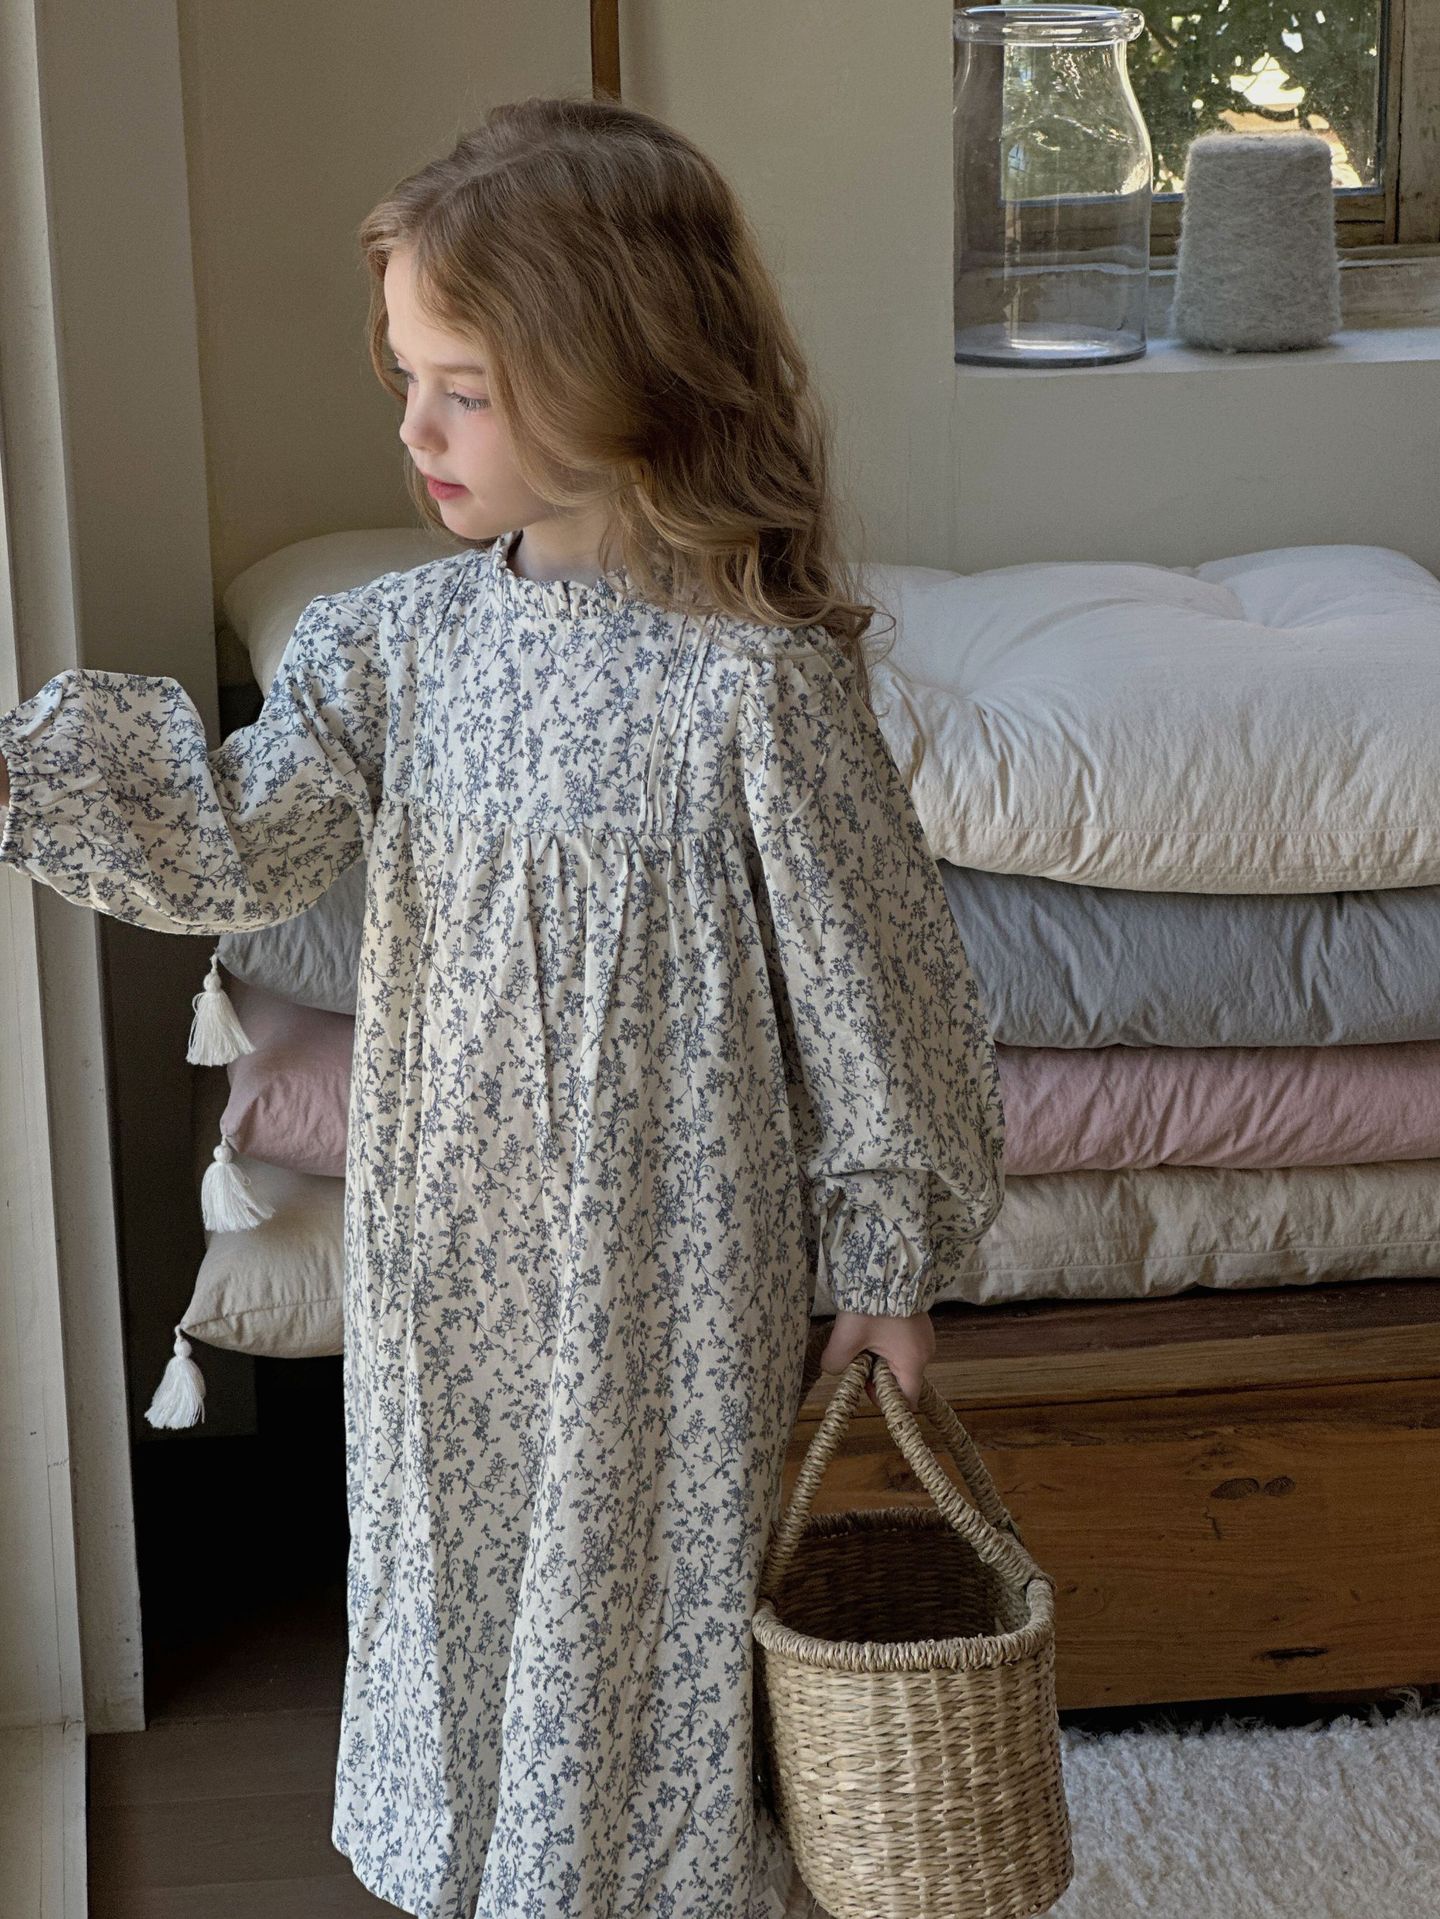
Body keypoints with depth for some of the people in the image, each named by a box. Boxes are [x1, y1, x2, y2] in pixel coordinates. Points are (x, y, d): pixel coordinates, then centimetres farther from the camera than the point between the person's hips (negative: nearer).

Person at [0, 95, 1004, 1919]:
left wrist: (883, 1252, -6)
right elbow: (236, 843, -6)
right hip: (451, 1232, 6)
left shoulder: (755, 686, -19)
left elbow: (861, 975, -12)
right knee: (455, 1544, 21)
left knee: (641, 1569, 11)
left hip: (664, 1249, -5)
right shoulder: (404, 639, -4)